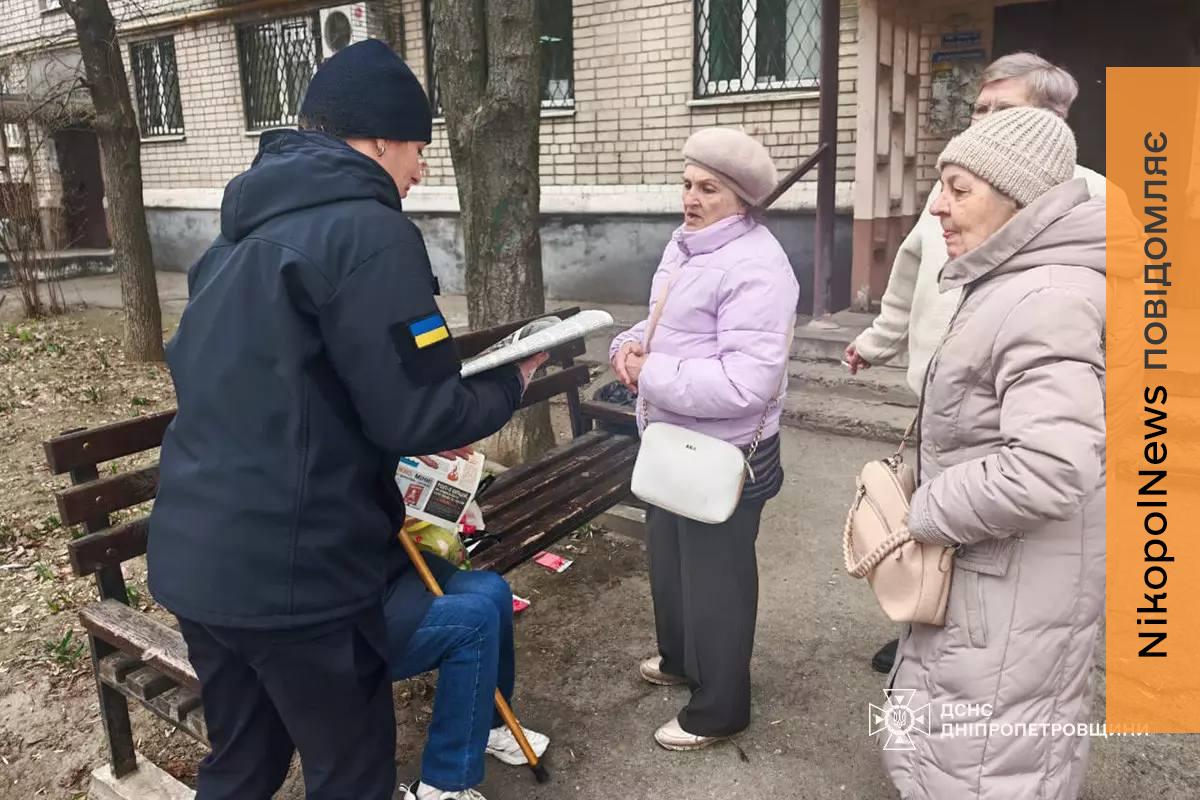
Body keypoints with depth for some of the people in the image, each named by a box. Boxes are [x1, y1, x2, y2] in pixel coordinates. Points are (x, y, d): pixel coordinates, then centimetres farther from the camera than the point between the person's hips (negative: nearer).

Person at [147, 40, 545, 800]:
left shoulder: (247, 228, 14)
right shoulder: (368, 231, -14)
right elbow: (416, 416, -18)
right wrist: (510, 384, 2)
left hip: (195, 554, 9)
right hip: (290, 567, -8)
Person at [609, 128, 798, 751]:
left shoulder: (756, 268, -25)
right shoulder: (685, 245, 7)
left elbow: (747, 384, -32)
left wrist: (650, 375, -25)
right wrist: (631, 346, -6)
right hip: (670, 442, 10)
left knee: (714, 577, 8)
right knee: (669, 559, 26)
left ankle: (719, 707, 30)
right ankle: (680, 658, 51)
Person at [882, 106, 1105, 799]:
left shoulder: (1047, 299, -24)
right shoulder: (1020, 281, 11)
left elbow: (1047, 471, -34)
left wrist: (922, 514, -22)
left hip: (1014, 582, -10)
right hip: (988, 570, 10)